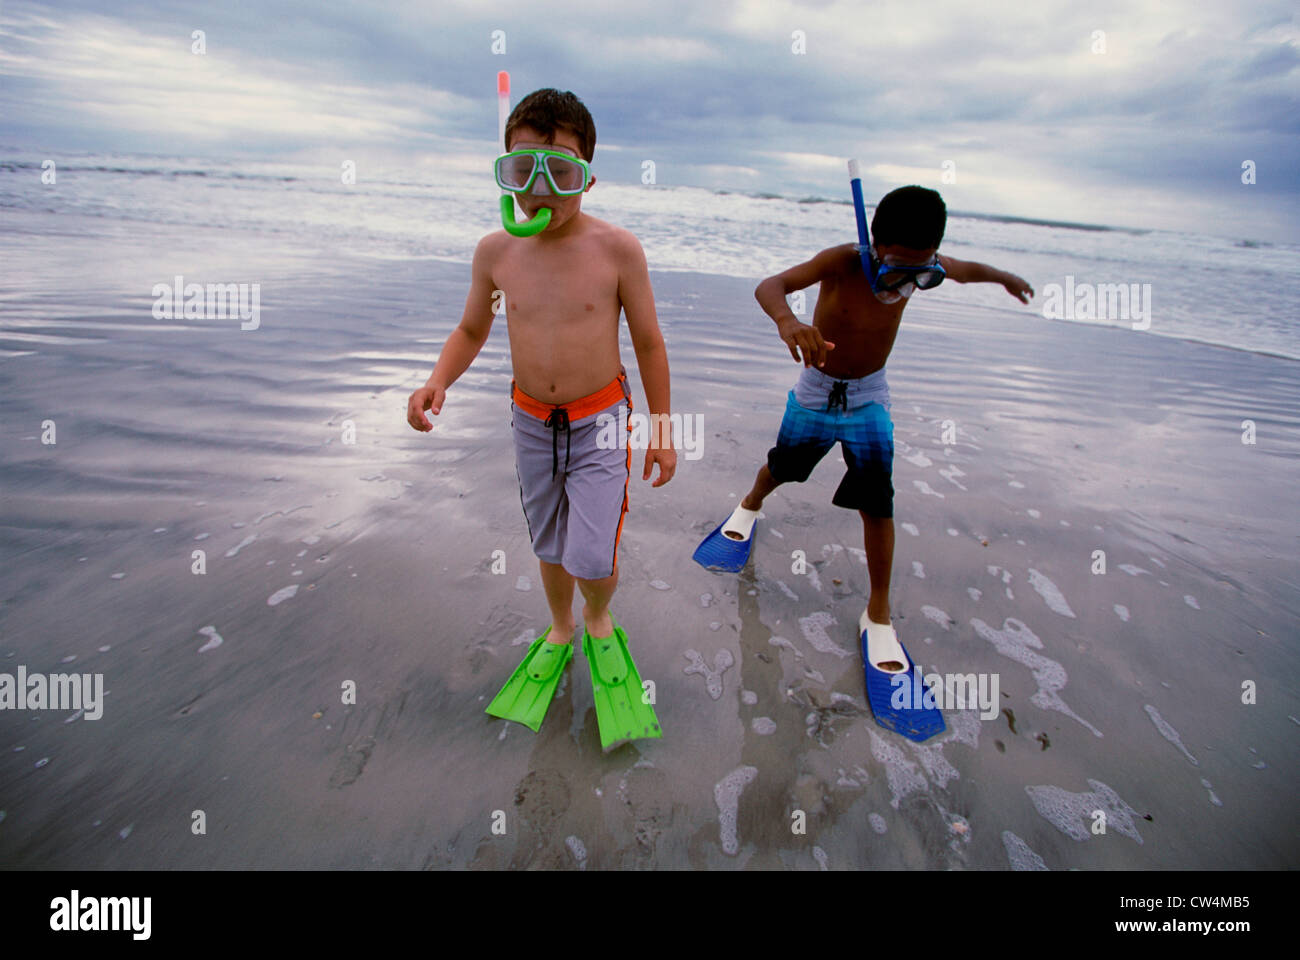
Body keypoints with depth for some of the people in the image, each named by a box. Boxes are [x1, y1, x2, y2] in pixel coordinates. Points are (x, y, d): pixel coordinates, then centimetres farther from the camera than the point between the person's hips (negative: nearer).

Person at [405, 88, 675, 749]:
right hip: (530, 422, 3)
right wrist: (437, 380, -11)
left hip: (600, 421, -3)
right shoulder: (495, 251, -5)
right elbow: (471, 331, 9)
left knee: (590, 559, -11)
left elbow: (648, 342, -4)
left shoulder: (617, 249, -14)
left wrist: (662, 429, 0)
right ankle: (560, 629, 46)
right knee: (548, 546, 18)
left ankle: (599, 623, 26)